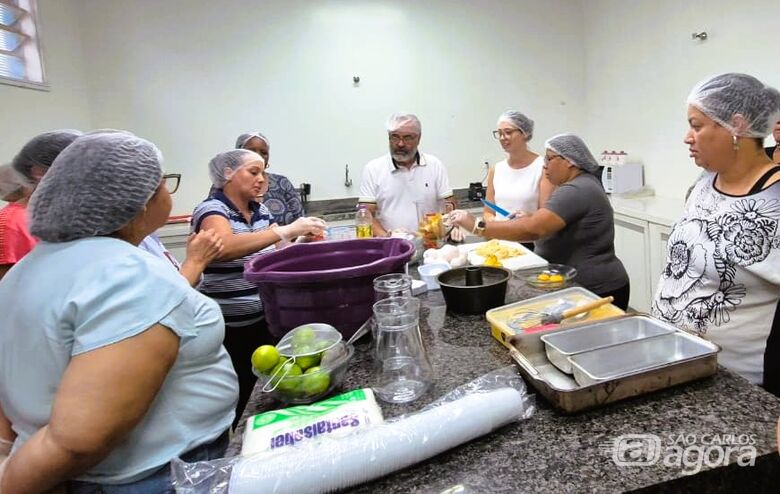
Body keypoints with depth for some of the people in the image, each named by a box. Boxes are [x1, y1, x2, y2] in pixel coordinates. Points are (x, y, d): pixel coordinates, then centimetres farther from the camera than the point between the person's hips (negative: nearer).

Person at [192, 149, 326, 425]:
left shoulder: (261, 210, 9)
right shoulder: (212, 209, -12)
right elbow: (225, 247, -32)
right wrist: (286, 231, -37)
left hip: (266, 318, 6)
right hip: (229, 327, -6)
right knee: (236, 399, 4)